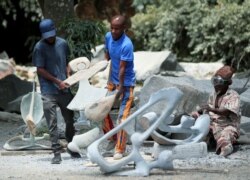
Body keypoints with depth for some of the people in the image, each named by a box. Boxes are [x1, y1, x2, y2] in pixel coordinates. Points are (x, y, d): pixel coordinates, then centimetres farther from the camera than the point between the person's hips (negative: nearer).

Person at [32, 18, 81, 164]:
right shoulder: (40, 47, -8)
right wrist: (58, 82, -11)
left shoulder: (62, 43, 5)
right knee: (52, 124, -6)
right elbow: (40, 70, -8)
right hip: (49, 91, -4)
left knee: (70, 120, 13)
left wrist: (69, 76, 0)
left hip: (64, 89, 4)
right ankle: (57, 153, -1)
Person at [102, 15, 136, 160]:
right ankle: (112, 138, 26)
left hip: (126, 83, -7)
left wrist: (120, 88, -26)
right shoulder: (108, 36, -4)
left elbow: (122, 69, -26)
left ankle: (120, 150, -2)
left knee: (123, 117, -7)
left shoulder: (126, 45, -26)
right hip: (113, 80, 7)